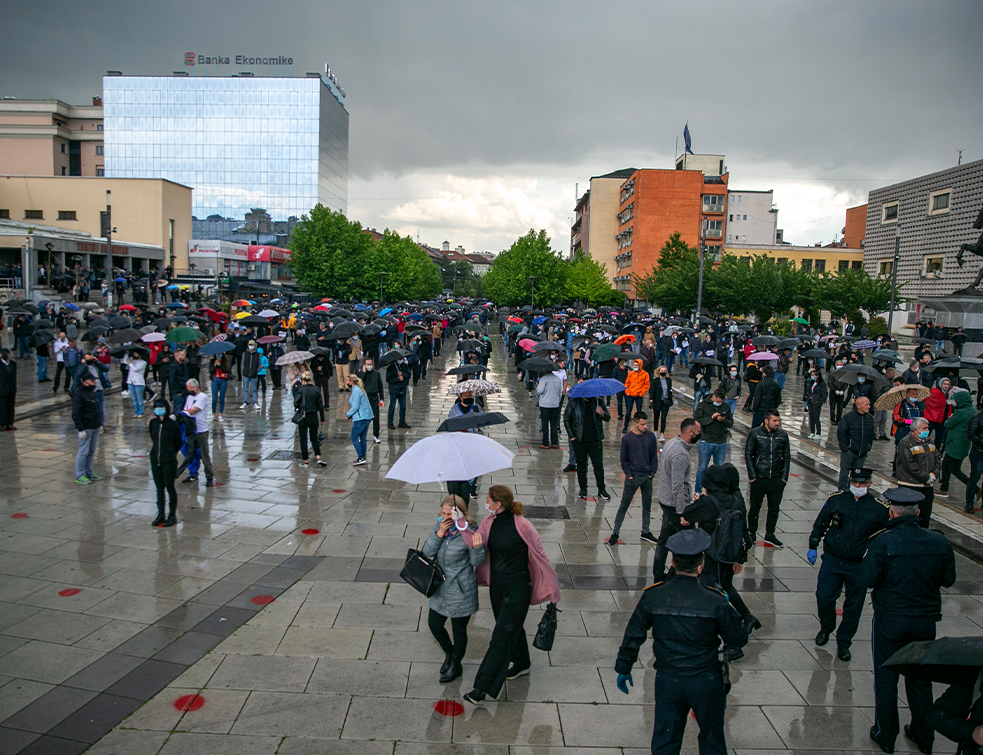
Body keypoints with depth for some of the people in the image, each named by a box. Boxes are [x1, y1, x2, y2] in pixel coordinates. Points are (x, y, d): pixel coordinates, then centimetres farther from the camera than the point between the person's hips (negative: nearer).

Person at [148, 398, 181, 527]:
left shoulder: (172, 424, -11)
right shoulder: (153, 423, 2)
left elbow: (178, 443, -1)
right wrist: (157, 452, 13)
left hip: (169, 461, -5)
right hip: (155, 460, 5)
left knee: (170, 487, 3)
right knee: (159, 487, 13)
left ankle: (172, 515, 14)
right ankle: (161, 514, 23)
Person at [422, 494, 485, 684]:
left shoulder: (468, 533, -21)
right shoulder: (440, 525, -6)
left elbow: (476, 562, -10)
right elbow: (427, 552, -10)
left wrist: (477, 547, -31)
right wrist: (439, 533, -24)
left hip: (461, 590, -6)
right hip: (441, 588, 6)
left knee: (458, 629, 12)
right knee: (434, 625, 17)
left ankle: (455, 666, 36)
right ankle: (449, 653, 46)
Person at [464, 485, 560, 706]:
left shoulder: (522, 526, -20)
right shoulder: (488, 523, -2)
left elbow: (539, 556, -11)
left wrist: (552, 588, -4)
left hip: (517, 588, -7)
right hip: (496, 585, 7)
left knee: (502, 635, -4)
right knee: (512, 626, 24)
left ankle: (483, 688, -1)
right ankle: (521, 664, 48)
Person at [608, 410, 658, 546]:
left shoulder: (650, 437, -2)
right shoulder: (627, 438, -8)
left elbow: (654, 457, 6)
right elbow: (624, 459, 0)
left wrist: (652, 473, -2)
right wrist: (628, 474, -7)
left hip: (647, 477, 3)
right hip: (632, 477, -3)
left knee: (647, 506, 14)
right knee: (623, 506, 3)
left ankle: (646, 532, 29)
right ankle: (615, 533, 11)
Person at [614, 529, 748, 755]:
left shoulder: (652, 596, -13)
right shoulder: (715, 602, -18)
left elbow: (633, 636, -4)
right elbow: (738, 639, -5)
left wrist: (623, 669, 10)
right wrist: (728, 608, 10)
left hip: (668, 680, 1)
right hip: (706, 682, -1)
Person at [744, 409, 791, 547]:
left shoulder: (783, 435, 2)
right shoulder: (755, 434, -5)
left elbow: (786, 457, 10)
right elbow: (748, 455, -2)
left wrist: (784, 477, 4)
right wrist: (752, 476, -6)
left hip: (777, 480, 2)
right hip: (759, 479, -2)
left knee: (774, 509, 11)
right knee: (755, 508, 8)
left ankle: (770, 535, 25)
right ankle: (751, 534, 24)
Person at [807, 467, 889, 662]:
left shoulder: (880, 508, -3)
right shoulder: (836, 500, -1)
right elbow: (820, 524, 9)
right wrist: (813, 546, 6)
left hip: (859, 565, 0)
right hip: (832, 560, 0)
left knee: (853, 606, 7)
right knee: (824, 597, 0)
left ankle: (843, 643, 25)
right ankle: (826, 628, 30)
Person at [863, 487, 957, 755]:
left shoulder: (883, 541, -20)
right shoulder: (939, 542, -8)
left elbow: (868, 579, -17)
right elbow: (949, 579, 3)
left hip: (890, 621, -4)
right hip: (926, 621, 4)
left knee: (886, 679, 12)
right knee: (921, 679, 21)